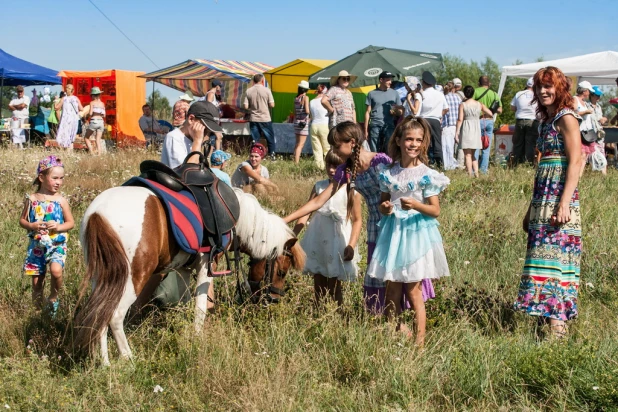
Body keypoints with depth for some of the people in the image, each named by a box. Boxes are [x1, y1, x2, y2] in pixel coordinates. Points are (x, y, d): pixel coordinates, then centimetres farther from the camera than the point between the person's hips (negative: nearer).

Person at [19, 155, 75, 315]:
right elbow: (22, 220, 5)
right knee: (36, 279, 7)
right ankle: (38, 307, 27)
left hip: (57, 244, -1)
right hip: (37, 245, 1)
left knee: (56, 270, -25)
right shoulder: (31, 199, -2)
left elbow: (71, 222, 2)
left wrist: (58, 227, -18)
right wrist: (32, 226, -15)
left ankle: (53, 297, 2)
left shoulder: (61, 200, -4)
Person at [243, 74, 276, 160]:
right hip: (265, 119, -2)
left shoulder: (249, 91, -3)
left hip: (253, 119, 2)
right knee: (270, 138, 11)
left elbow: (245, 106, -5)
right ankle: (272, 155, 12)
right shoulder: (266, 90, -9)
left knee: (255, 139, 8)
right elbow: (272, 105, -10)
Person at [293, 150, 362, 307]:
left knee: (334, 287, 3)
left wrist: (351, 245, -14)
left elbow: (357, 220, -6)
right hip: (317, 240, 4)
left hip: (338, 242, -4)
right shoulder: (319, 187, 3)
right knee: (318, 285, 12)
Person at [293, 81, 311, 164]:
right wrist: (311, 110, 2)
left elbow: (295, 112, 13)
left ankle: (295, 161, 18)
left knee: (297, 144, 15)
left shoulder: (296, 98, 9)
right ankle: (296, 163, -9)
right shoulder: (305, 97, -10)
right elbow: (307, 111, -19)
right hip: (303, 122, -7)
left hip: (297, 122, 7)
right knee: (300, 145, -5)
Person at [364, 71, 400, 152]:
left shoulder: (394, 93, 11)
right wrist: (366, 130, 4)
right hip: (375, 126, 0)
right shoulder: (372, 94, 9)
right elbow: (368, 112, 10)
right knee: (373, 152, 1)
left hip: (389, 126, 0)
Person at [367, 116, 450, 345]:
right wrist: (385, 208, -9)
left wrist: (415, 204, -24)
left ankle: (420, 340, 7)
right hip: (393, 231, 4)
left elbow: (435, 211, -6)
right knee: (392, 291, 8)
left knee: (413, 290, -1)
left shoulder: (426, 175, -7)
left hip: (417, 232, -4)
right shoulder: (388, 172, 4)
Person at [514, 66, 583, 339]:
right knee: (542, 255, 7)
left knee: (555, 256, -13)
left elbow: (575, 162, -14)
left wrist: (565, 203, -23)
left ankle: (558, 326, -15)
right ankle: (547, 317, 10)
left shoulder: (566, 118, -6)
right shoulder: (545, 120, 18)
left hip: (560, 196, -9)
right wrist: (531, 208, 21)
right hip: (542, 196, 9)